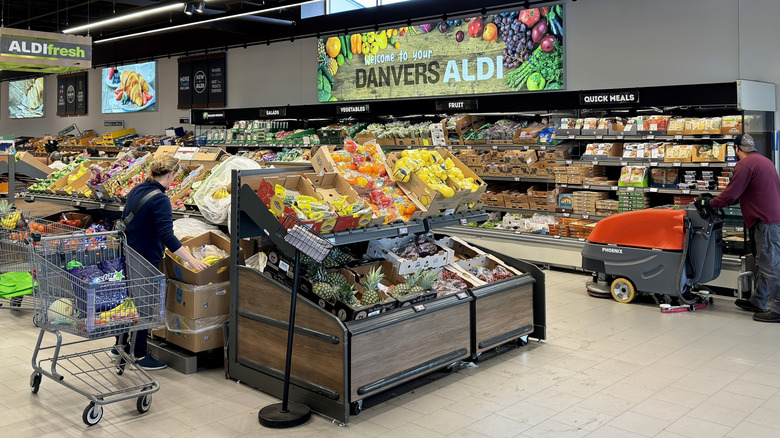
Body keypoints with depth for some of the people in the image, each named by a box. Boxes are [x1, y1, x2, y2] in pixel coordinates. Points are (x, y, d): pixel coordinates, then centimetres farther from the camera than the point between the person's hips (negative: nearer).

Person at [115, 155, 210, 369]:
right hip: (146, 259, -9)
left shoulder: (137, 190, 5)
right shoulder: (159, 199, -22)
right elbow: (167, 237, -29)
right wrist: (192, 260, -27)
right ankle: (140, 356, 14)